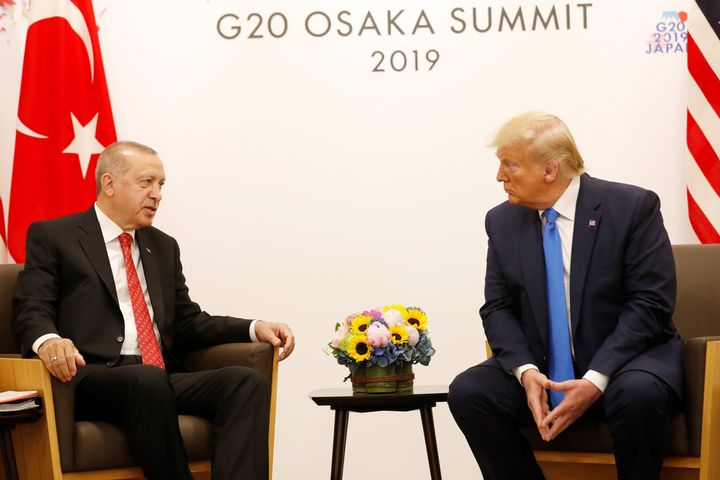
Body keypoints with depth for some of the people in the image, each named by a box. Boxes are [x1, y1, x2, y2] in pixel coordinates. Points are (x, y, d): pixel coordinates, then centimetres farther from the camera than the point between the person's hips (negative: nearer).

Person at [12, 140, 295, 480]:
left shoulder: (164, 246, 25)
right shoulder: (51, 236, 9)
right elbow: (31, 311, -2)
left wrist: (255, 329, 6)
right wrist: (48, 340, -27)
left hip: (164, 378, 5)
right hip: (91, 380, -5)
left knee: (246, 382, -24)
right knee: (148, 379, -39)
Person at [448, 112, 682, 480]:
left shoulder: (632, 207, -9)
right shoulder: (502, 222, 5)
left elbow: (650, 303, -14)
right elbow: (498, 308, 3)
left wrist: (595, 380, -24)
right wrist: (526, 371, -18)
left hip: (621, 360, -4)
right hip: (540, 367, 4)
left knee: (639, 395, -37)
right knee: (467, 392, -21)